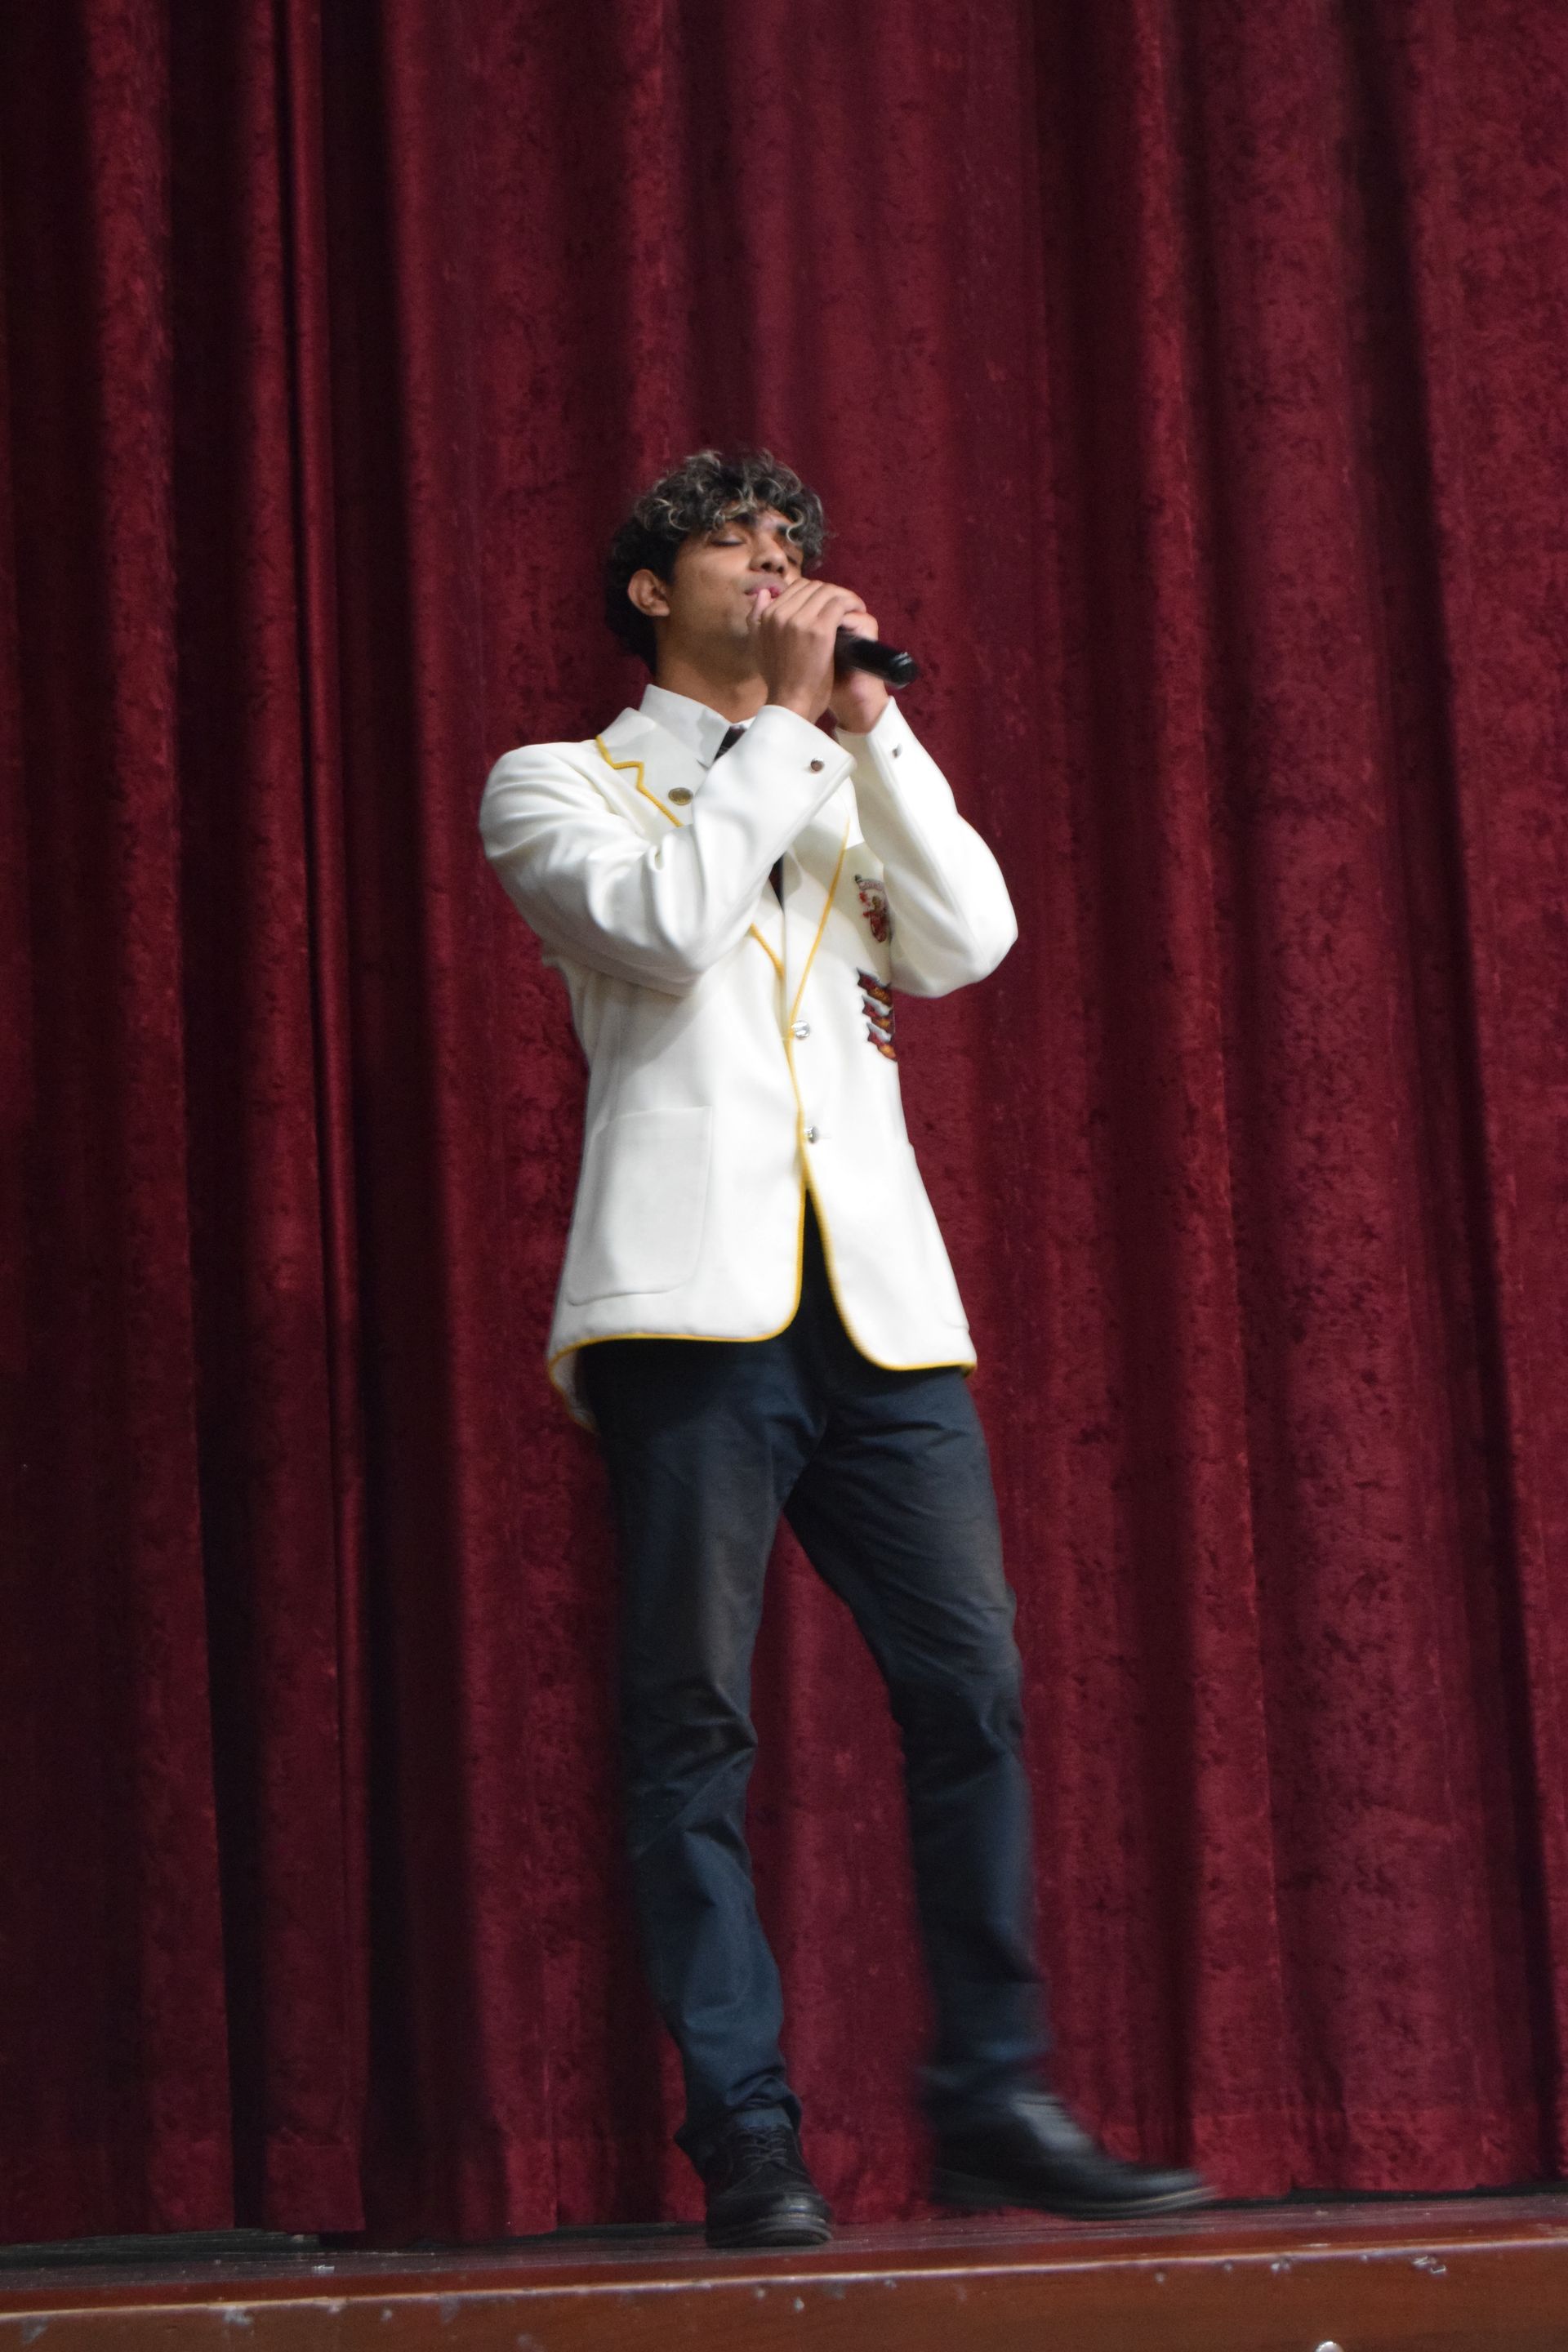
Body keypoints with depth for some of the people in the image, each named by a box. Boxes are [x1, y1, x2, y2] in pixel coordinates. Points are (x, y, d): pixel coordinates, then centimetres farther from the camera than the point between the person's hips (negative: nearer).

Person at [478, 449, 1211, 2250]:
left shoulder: (846, 787, 26)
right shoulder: (558, 784, 13)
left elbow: (967, 943, 7)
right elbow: (658, 922, -8)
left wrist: (870, 717, 5)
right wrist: (784, 714, -1)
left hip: (880, 1299, 4)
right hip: (693, 1294, -4)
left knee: (971, 1687, -3)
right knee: (695, 1718, -6)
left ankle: (993, 2101, 4)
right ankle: (745, 2135, -3)